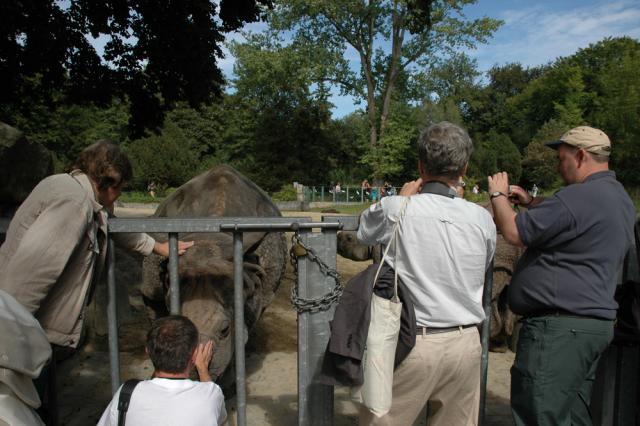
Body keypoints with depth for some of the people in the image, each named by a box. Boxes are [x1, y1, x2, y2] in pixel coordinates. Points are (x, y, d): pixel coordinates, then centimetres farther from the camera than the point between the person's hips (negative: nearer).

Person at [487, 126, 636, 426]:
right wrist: (531, 202, 17)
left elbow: (514, 232, -18)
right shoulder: (617, 196, 14)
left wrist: (497, 195, -1)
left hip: (560, 327, -11)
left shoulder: (580, 196, -20)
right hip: (593, 321, 11)